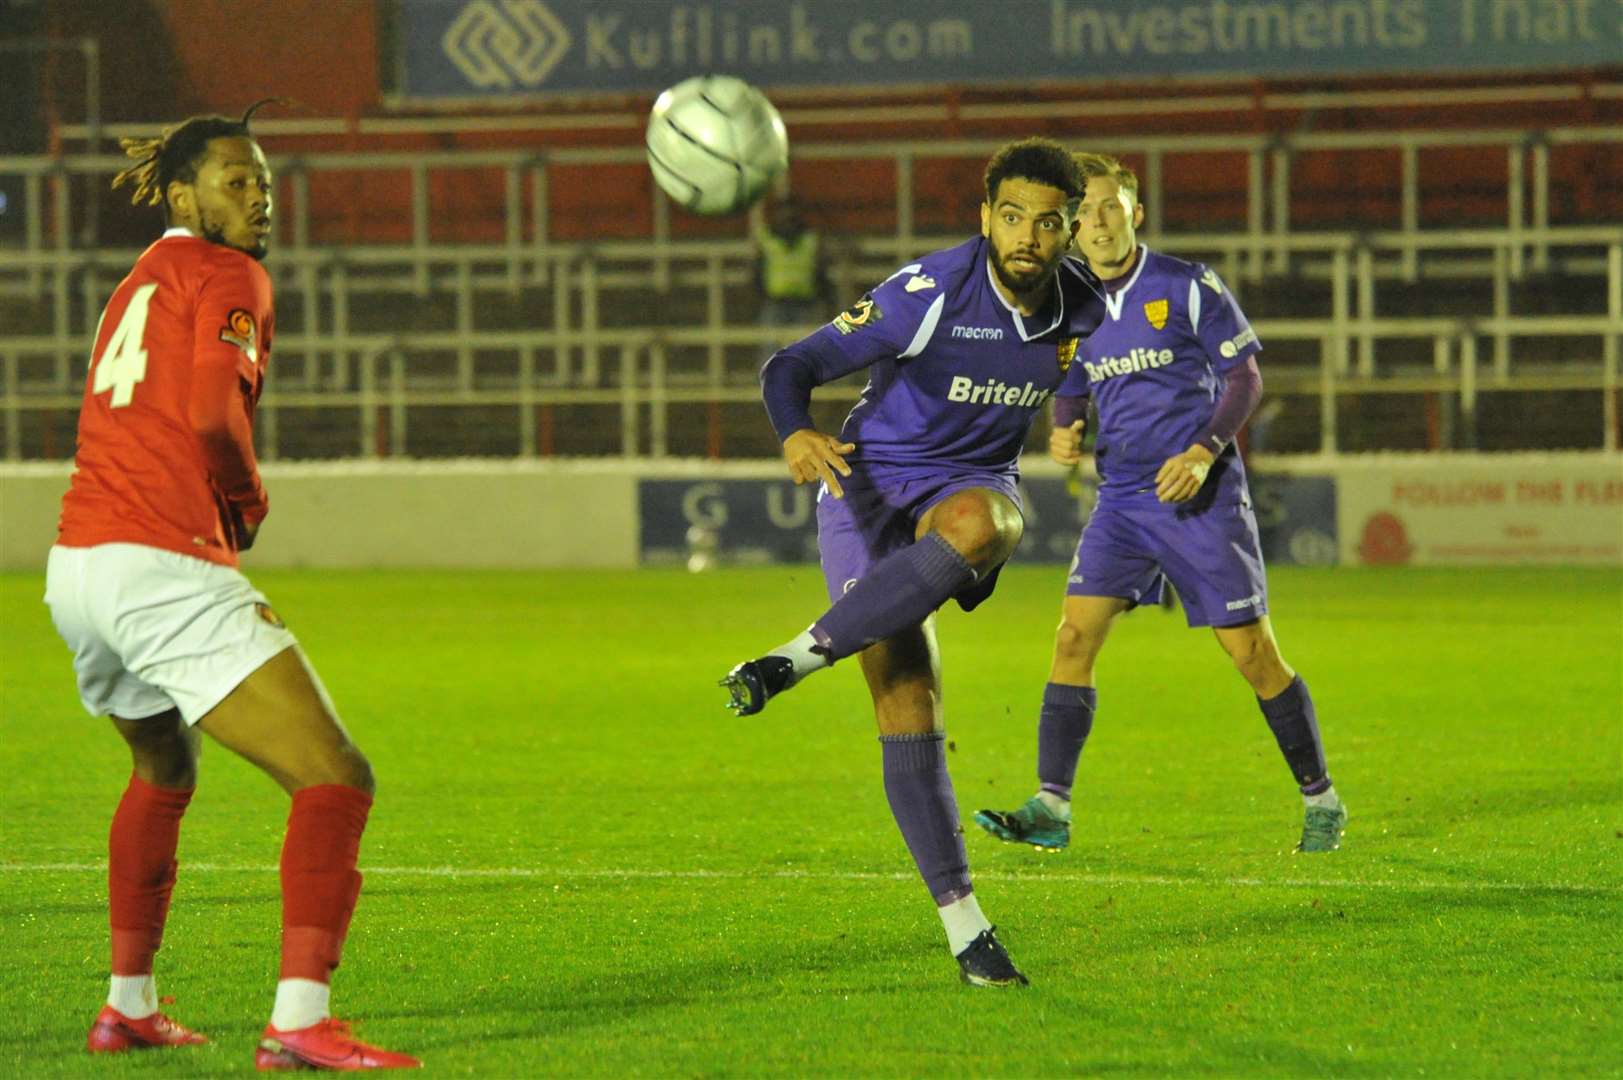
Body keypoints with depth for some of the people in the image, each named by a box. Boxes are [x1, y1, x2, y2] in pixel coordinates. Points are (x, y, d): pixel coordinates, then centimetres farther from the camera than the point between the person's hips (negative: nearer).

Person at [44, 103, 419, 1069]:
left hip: (76, 566, 9)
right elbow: (211, 410, -20)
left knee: (164, 771, 34)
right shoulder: (226, 276, -4)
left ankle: (129, 1007, 37)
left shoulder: (142, 279, 24)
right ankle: (300, 1023, -25)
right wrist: (249, 500, 0)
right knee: (337, 780, -12)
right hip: (164, 570, -9)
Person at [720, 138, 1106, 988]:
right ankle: (963, 927, -10)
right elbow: (793, 367, -22)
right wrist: (797, 434, -40)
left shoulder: (1082, 309, -4)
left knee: (981, 525, -39)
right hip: (871, 484, -3)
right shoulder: (931, 294, -19)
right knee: (907, 702, -16)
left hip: (969, 489, 3)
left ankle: (802, 658, -33)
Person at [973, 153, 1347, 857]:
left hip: (1201, 498, -4)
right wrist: (1065, 433, -5)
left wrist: (1204, 452, -17)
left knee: (1252, 652, -2)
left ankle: (1321, 803, 13)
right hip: (1122, 500, 4)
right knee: (1075, 636, -10)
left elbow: (1245, 377, -3)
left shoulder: (1188, 288, -7)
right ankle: (1051, 808, -9)